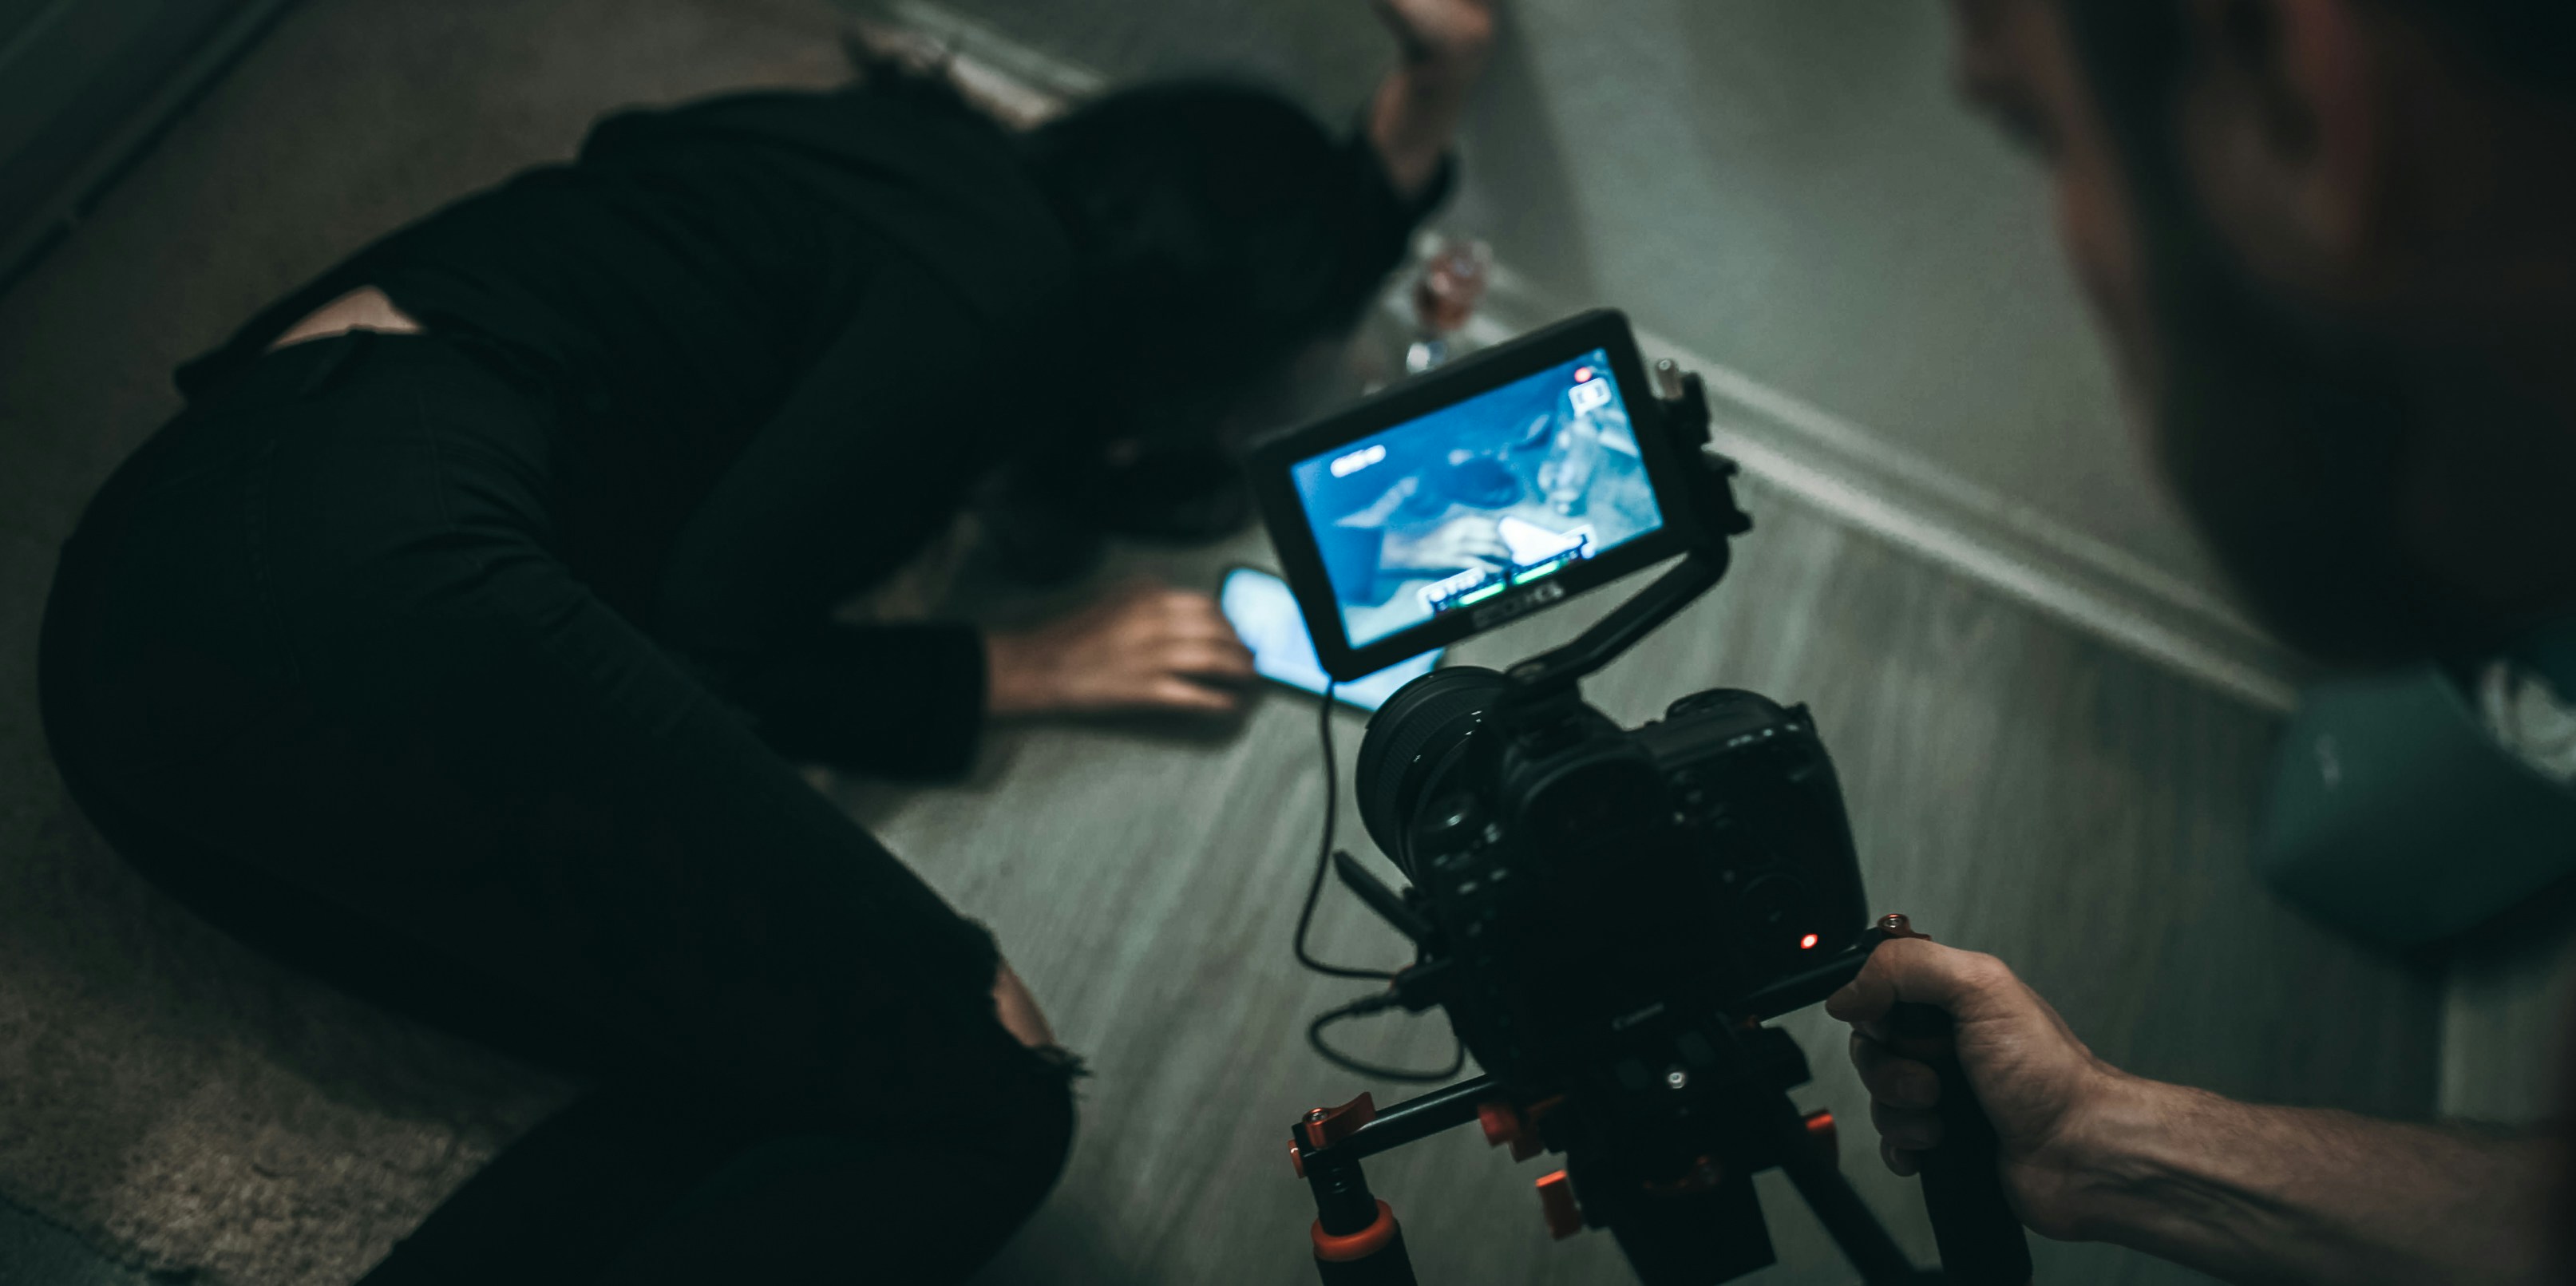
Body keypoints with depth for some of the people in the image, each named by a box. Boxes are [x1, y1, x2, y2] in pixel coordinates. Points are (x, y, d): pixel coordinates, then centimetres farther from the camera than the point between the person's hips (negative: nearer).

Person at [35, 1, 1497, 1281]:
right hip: (380, 580, -10)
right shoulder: (1004, 275, -2)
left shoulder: (949, 168, 26)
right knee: (980, 1098, -15)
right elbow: (705, 636, -7)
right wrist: (1026, 669, 6)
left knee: (787, 1081, -5)